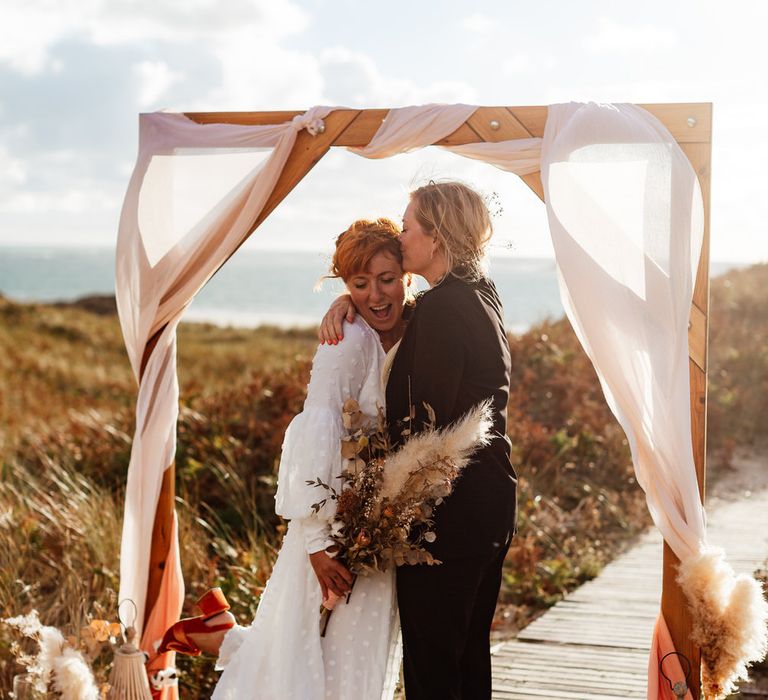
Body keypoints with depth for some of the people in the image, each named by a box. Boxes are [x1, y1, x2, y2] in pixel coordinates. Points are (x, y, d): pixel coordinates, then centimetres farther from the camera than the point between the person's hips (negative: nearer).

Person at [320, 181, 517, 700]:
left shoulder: (442, 308, -17)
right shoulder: (482, 295, 11)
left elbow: (427, 423, -21)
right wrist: (351, 299, 9)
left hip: (450, 507, -10)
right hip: (492, 497, 10)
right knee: (470, 651, 19)